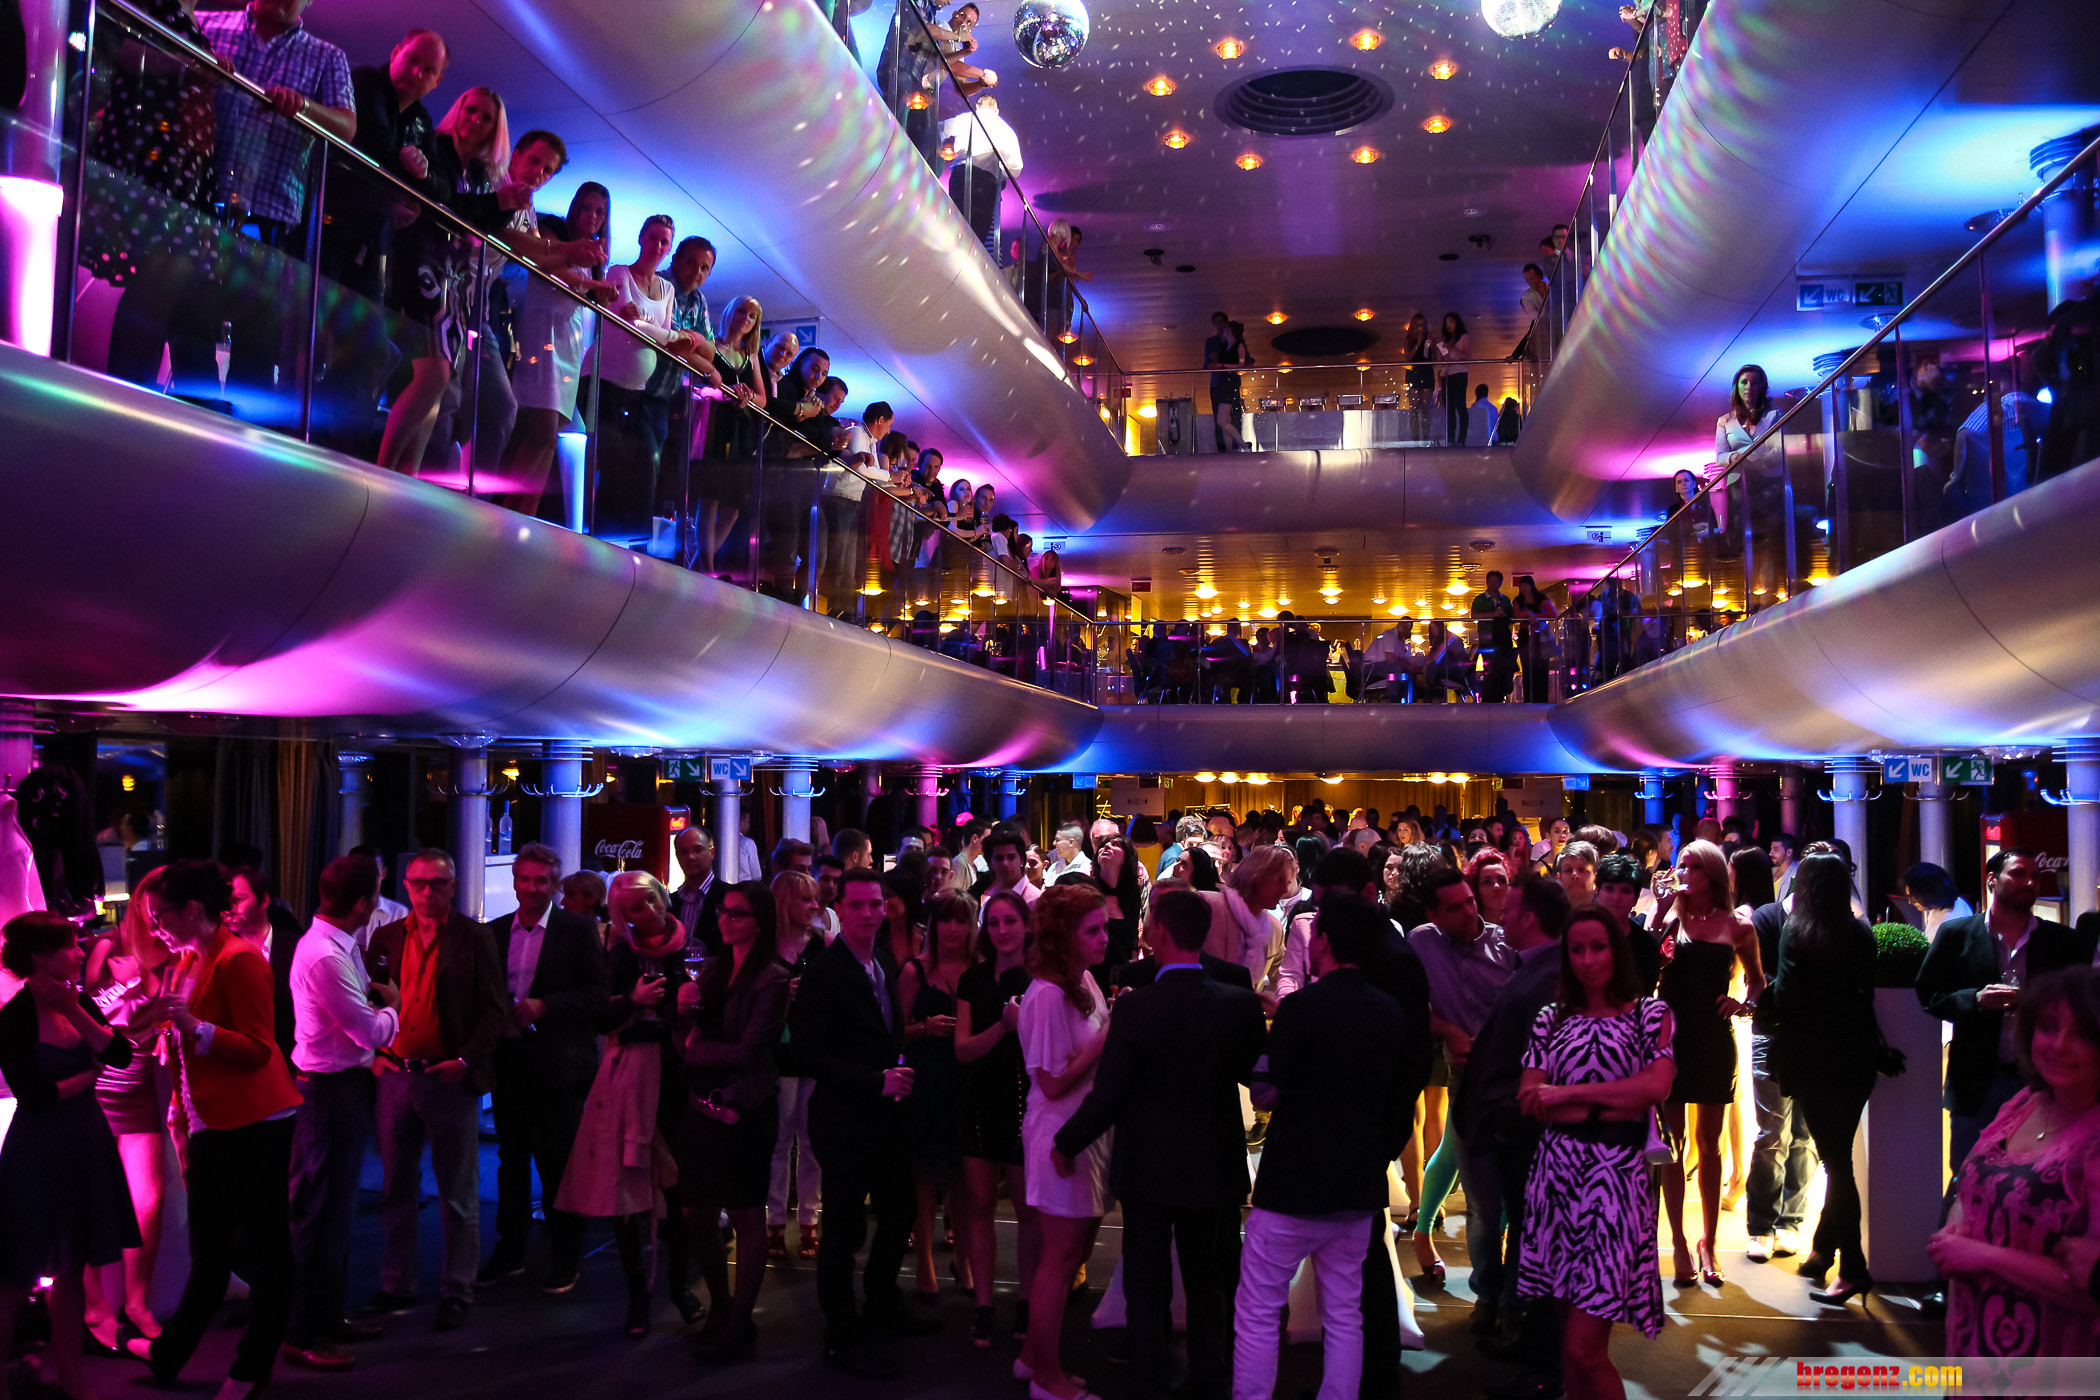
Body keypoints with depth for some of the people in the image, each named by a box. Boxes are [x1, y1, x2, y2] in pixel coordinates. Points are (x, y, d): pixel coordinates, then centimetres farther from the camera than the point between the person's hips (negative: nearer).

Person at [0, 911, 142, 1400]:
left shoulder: (79, 1002, 4)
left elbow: (121, 1054, -6)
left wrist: (75, 1011, -14)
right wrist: (90, 1073, -3)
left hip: (87, 1147, 6)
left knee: (73, 1271, 13)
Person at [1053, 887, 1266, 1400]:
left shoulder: (1135, 1006, -21)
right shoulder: (1241, 1004, -13)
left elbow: (1106, 1097, -17)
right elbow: (1255, 1074, 3)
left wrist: (1066, 1144, -2)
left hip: (1147, 1167, -3)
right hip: (1213, 1167, 3)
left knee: (1147, 1289, 12)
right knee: (1207, 1285, 20)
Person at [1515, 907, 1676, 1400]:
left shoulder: (1650, 1014, 5)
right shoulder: (1552, 1019, 12)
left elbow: (1657, 1086, -11)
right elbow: (1530, 1099, 1)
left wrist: (1569, 1093, -10)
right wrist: (1609, 1107, -11)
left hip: (1615, 1178, -3)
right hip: (1556, 1175, 4)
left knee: (1584, 1349, -9)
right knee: (1570, 1337, 9)